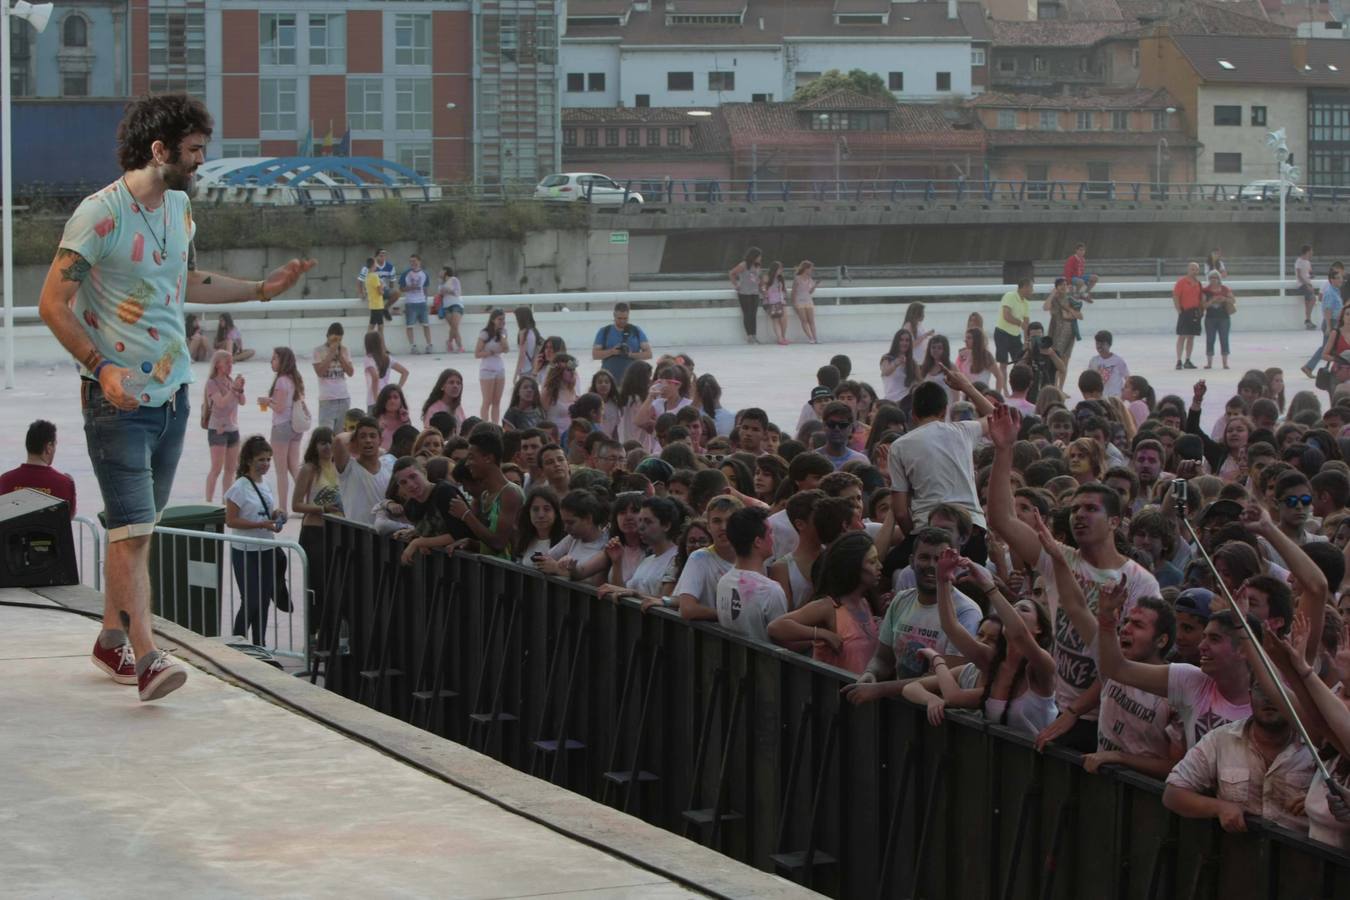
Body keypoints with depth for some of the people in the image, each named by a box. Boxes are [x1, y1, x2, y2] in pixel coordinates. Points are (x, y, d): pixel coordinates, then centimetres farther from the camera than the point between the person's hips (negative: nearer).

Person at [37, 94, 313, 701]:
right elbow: (54, 304, -14)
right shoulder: (100, 214, -15)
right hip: (119, 399, -8)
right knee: (132, 529, -12)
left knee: (138, 527, 13)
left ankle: (111, 638, 24)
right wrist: (101, 366, -23)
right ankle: (145, 657, -15)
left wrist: (262, 288, 25)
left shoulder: (179, 207, 11)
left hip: (172, 393, 8)